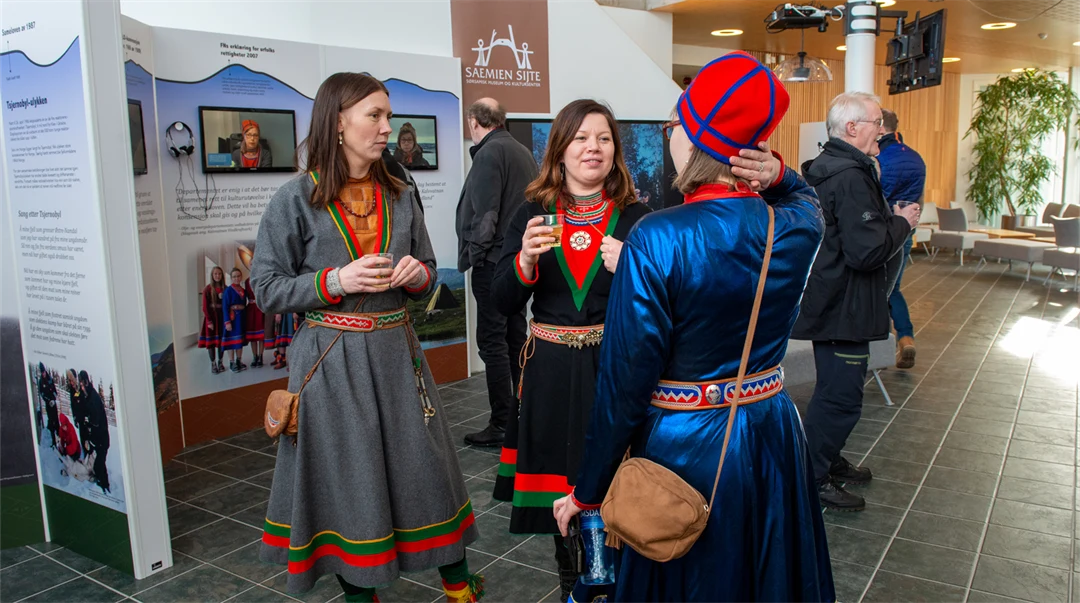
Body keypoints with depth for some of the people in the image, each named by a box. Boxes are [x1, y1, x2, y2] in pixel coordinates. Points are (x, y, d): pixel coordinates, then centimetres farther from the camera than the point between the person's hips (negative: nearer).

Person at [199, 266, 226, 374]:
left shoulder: (225, 289, 4)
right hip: (211, 317, -3)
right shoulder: (207, 289, -6)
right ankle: (213, 364, 10)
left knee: (222, 340, 6)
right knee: (211, 340, 2)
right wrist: (209, 321, -12)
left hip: (222, 317, 3)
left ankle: (220, 362, 18)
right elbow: (205, 307, -7)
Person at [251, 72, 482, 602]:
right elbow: (267, 288, -6)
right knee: (346, 479, 6)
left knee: (426, 466, 10)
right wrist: (335, 282, -19)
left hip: (395, 354, 4)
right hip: (331, 359, -4)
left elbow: (428, 278, 15)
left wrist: (418, 275, -8)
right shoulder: (296, 199, -6)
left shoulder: (399, 196, 7)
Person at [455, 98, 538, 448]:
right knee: (515, 338, 15)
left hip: (494, 261, -9)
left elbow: (485, 214, -18)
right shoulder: (523, 152, 16)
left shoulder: (489, 153, -12)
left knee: (492, 342, -5)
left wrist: (472, 256, -10)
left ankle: (502, 425, -1)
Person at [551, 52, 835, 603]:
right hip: (771, 435, 5)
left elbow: (625, 381, -21)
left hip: (683, 448, -4)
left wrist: (587, 492, -9)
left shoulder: (656, 239, -23)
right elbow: (804, 195, 21)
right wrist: (775, 174, -3)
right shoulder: (796, 227, -8)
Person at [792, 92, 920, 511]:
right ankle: (812, 480, 10)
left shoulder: (827, 168, 11)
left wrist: (891, 221, 10)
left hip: (829, 299, 11)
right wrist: (903, 223, -12)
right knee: (841, 396, -1)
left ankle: (828, 461, 37)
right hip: (843, 306, -11)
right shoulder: (851, 177, -22)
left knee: (835, 390, 22)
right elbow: (867, 251, -28)